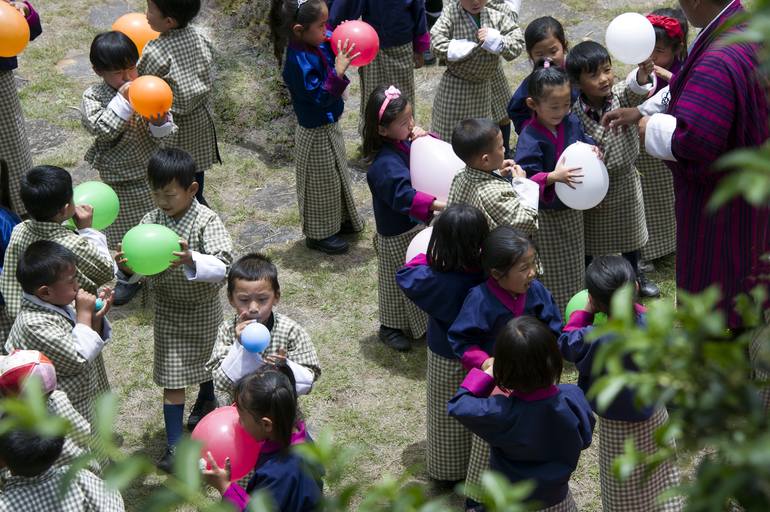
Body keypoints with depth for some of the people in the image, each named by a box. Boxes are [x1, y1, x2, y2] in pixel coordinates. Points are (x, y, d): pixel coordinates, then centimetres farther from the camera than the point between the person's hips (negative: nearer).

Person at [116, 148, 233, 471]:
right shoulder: (151, 221, -10)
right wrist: (125, 265, -33)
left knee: (205, 361, 24)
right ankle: (174, 445, 8)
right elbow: (135, 260, -9)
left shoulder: (206, 221, -22)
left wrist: (191, 260, -50)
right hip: (168, 309, 2)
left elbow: (222, 267, -32)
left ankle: (206, 400, 56)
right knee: (173, 377, 2)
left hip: (202, 308, -2)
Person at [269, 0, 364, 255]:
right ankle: (319, 234, 26)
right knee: (321, 183, 9)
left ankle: (340, 220, 44)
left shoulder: (319, 47, -7)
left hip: (330, 126, 9)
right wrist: (338, 70, -38)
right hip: (316, 133, -9)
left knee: (336, 175, 25)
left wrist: (344, 49, -10)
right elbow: (320, 97, -31)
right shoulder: (299, 62, -30)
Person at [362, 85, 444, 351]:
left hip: (417, 224, 8)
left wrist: (426, 138, -14)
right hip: (397, 236, -8)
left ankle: (417, 322, 43)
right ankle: (391, 328, 33)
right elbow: (403, 195, -42)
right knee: (398, 280, 12)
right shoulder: (385, 164, -31)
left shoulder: (406, 143, -5)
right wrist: (440, 205, -49)